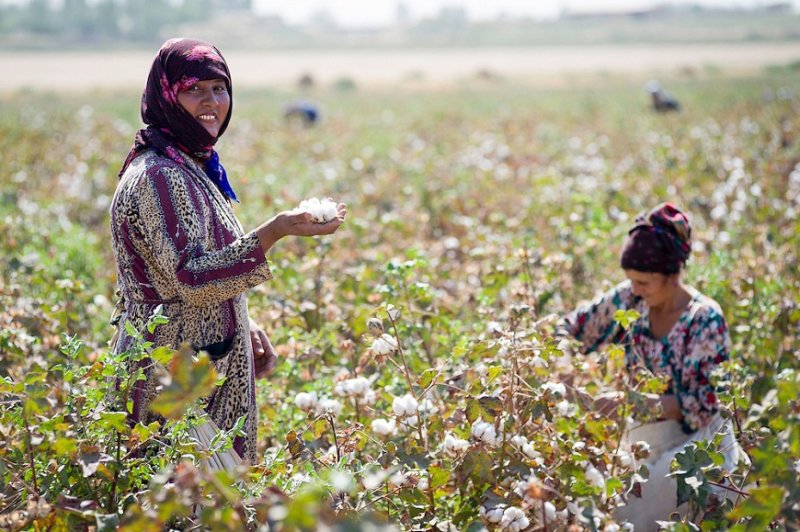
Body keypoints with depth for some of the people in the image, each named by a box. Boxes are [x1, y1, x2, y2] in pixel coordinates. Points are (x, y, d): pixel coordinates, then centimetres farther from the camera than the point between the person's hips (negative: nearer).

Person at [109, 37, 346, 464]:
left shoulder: (193, 167, 13)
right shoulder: (155, 177, -17)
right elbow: (189, 278, -25)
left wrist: (245, 329, 13)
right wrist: (274, 232, -32)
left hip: (213, 362, 9)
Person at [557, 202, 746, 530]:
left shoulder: (705, 319, -17)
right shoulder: (630, 300, -3)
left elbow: (701, 404, -19)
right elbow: (571, 328, 9)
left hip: (695, 445, -5)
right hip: (644, 440, 5)